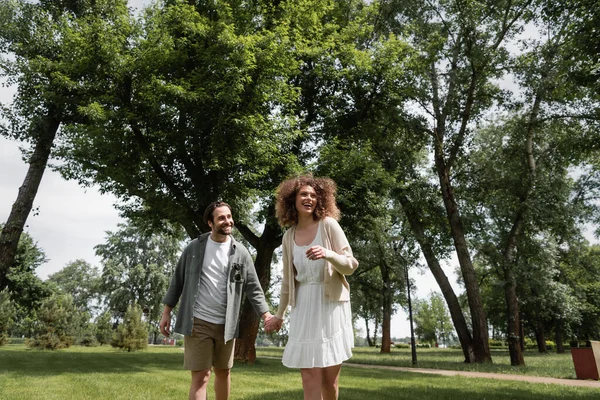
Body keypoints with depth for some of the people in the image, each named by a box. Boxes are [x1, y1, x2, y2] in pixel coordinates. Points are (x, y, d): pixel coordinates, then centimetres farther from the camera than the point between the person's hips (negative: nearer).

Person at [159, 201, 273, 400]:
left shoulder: (240, 252, -1)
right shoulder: (194, 247, -1)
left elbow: (253, 287, 0)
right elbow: (178, 280, 5)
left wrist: (265, 314, -11)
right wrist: (166, 312, 3)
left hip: (226, 324, 2)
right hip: (198, 322, -2)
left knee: (223, 372, 18)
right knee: (200, 376, -1)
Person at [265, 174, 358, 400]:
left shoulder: (329, 224, -3)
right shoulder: (289, 236, 8)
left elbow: (351, 265, -6)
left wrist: (327, 254, -25)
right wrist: (279, 315, 19)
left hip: (331, 305, -3)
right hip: (303, 307, 3)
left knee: (329, 379, 6)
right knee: (309, 377, 1)